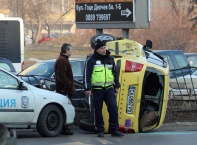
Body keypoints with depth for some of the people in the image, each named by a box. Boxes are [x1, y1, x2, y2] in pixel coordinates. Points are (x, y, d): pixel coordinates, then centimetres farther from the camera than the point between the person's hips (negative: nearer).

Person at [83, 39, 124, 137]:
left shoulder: (110, 59, 12)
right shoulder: (91, 60, -2)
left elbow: (115, 73, 20)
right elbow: (87, 75, -3)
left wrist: (116, 85, 16)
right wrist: (87, 88, -10)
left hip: (109, 89, 3)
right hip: (97, 90, -3)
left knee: (113, 108, -7)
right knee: (98, 111, 2)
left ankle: (114, 130, -4)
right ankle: (100, 130, 11)